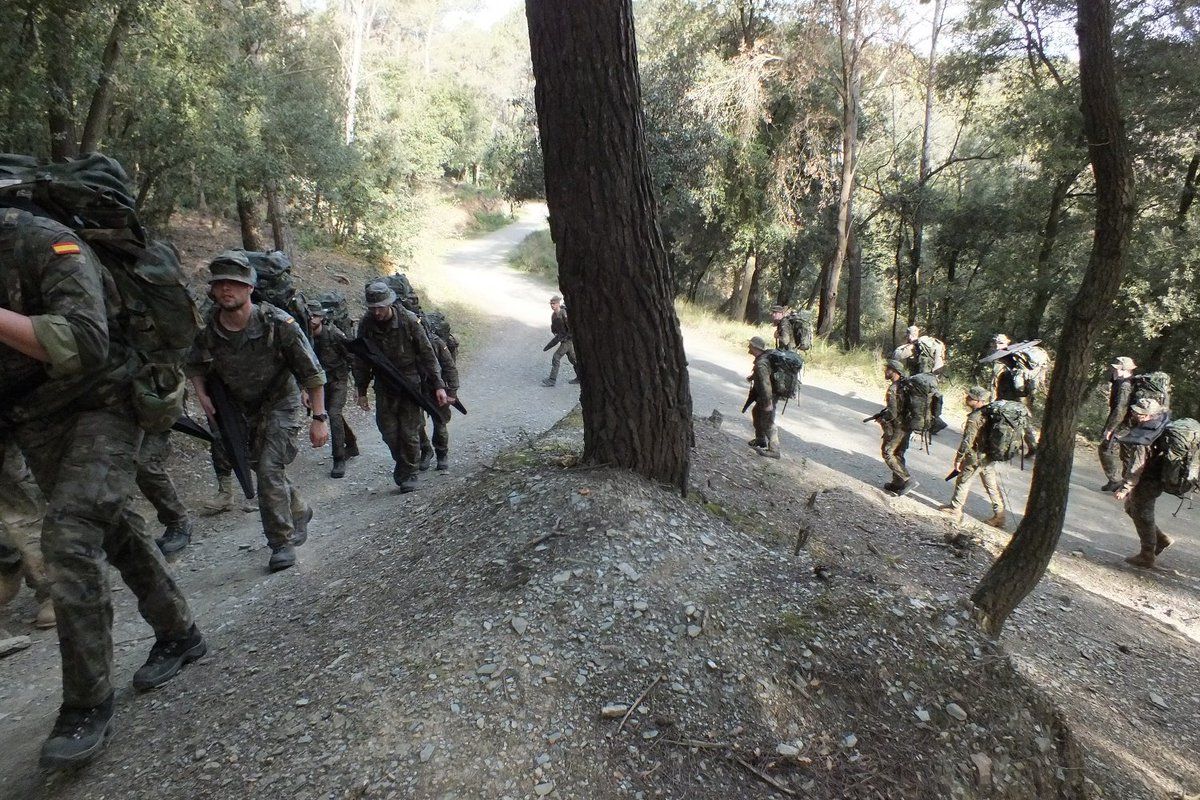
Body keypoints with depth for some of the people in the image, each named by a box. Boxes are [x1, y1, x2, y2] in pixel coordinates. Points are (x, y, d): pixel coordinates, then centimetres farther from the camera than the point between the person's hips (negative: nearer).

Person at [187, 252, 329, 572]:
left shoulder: (277, 324, -24)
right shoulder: (208, 330, -12)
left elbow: (311, 373, -19)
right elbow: (195, 366, 10)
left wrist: (319, 417, -21)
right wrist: (201, 394, -8)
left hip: (280, 405, -5)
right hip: (241, 410, 6)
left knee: (269, 469, -17)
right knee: (264, 470, 17)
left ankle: (283, 542, -3)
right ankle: (300, 511, 43)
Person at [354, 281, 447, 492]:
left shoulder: (409, 320, -15)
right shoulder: (366, 325, -6)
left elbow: (427, 354, -8)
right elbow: (361, 361, 5)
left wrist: (438, 385, -10)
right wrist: (361, 391, 7)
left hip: (410, 381, -3)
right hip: (384, 385, 3)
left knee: (409, 432, -2)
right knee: (389, 432, 5)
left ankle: (409, 474, 15)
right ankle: (402, 463, 31)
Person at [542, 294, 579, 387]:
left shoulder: (564, 313, -22)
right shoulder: (553, 314, 5)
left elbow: (572, 328, -23)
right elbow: (553, 327, 18)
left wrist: (564, 337, -19)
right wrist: (556, 334, 2)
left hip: (569, 339, -9)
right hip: (563, 338, 9)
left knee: (556, 357, -10)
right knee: (572, 358, 18)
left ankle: (552, 380, -4)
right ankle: (580, 377, 31)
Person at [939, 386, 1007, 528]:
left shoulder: (974, 418, -22)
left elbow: (967, 441, -22)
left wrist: (958, 458, -13)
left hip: (975, 458, -7)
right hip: (992, 456, 7)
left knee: (963, 481, 10)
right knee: (993, 485, 14)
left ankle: (955, 509, 21)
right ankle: (1000, 515, 20)